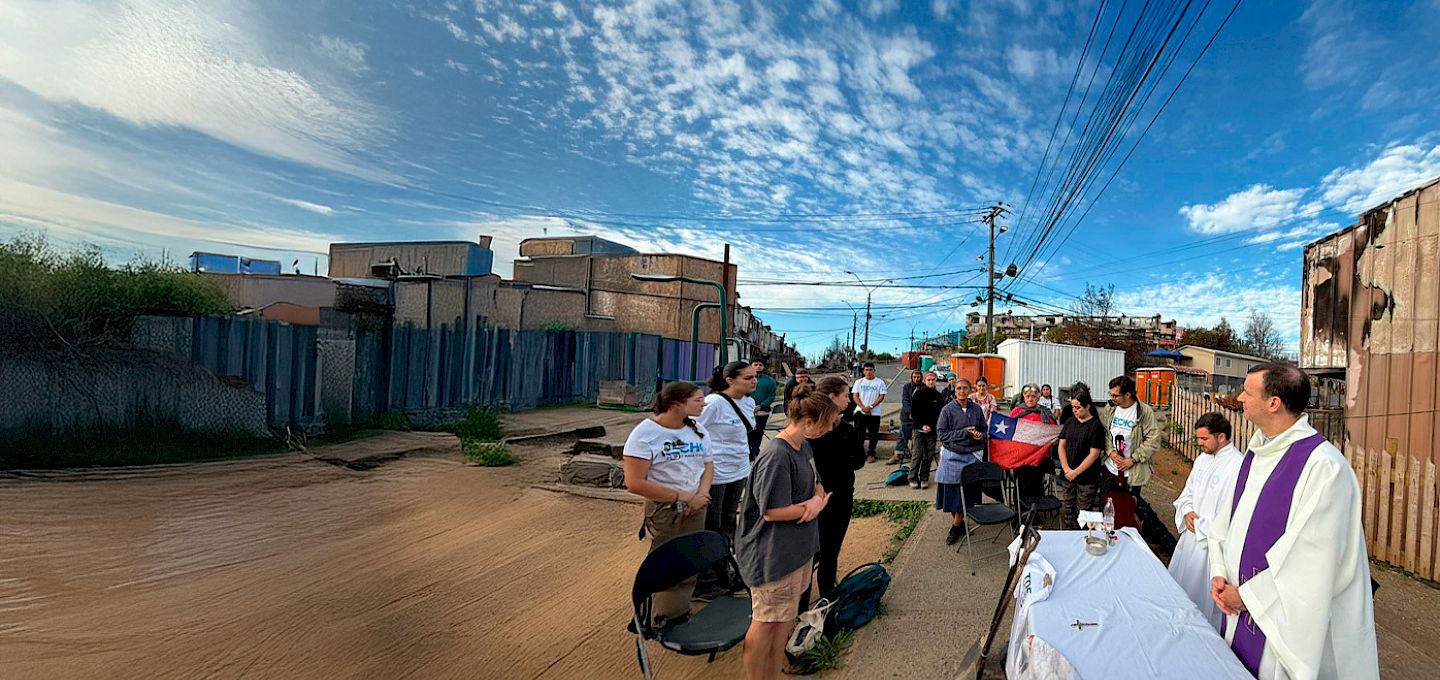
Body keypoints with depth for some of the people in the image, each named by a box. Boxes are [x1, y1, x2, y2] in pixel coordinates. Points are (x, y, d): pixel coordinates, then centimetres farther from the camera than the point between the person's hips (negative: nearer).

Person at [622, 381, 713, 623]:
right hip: (664, 513, -5)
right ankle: (667, 624, 26)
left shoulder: (696, 429, 5)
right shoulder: (645, 433, -16)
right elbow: (634, 483, -20)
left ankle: (681, 617, 31)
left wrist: (701, 495, -8)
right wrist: (684, 497, -19)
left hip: (696, 511, 6)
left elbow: (708, 465, 14)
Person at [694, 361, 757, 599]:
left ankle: (723, 578, 33)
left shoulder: (749, 402, 4)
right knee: (710, 530, 5)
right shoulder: (714, 403, -21)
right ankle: (704, 583, 19)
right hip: (715, 475, -8)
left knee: (727, 526, 18)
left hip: (738, 473, 8)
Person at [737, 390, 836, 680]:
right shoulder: (776, 456, -26)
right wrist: (815, 505, -14)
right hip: (774, 555, -9)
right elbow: (772, 511, -25)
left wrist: (817, 498, -11)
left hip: (798, 547, 9)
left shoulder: (803, 447, 4)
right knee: (766, 621, 7)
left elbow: (815, 483, 13)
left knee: (785, 617, 22)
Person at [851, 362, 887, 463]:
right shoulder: (859, 382, 7)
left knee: (873, 434, 3)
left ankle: (871, 454, 15)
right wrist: (863, 407, -13)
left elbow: (881, 396, -4)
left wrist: (870, 407, -13)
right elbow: (855, 396, 2)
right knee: (859, 433, 1)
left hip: (874, 413, -1)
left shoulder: (880, 382, 2)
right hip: (860, 412, 1)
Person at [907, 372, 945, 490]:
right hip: (919, 429, -2)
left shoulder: (938, 396, 9)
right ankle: (913, 478, 2)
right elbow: (914, 412, 0)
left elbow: (940, 414, 8)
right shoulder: (918, 394, 2)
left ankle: (924, 479, 10)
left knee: (928, 456, 2)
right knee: (917, 455, -6)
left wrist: (930, 426, -5)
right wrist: (922, 425, -10)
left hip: (932, 430, 2)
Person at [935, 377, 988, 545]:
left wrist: (980, 435, -5)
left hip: (971, 455, 2)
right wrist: (964, 433, -13)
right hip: (952, 455, -2)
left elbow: (984, 429, 18)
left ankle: (956, 527, 15)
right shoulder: (948, 409, -3)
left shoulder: (976, 409, 6)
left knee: (966, 492, 2)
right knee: (952, 490, 1)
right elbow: (941, 433, -6)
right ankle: (960, 522, 23)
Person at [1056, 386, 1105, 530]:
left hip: (1087, 478, -5)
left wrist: (1076, 472, -13)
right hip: (1067, 475, 5)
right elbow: (1061, 445, 8)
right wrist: (1066, 469, -5)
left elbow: (1094, 454, -13)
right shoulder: (1069, 422, 7)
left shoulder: (1096, 425, -9)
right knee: (1066, 511, 9)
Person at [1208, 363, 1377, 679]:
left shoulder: (1323, 466, -20)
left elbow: (1314, 559, -22)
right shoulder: (1255, 453, 4)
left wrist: (1247, 594, -16)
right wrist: (1219, 574, -4)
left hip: (1288, 621, -7)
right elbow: (1225, 520, 9)